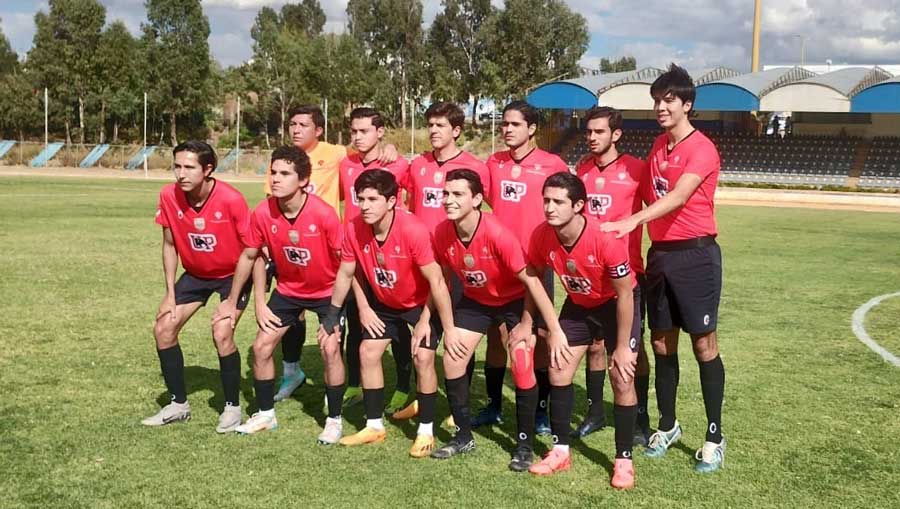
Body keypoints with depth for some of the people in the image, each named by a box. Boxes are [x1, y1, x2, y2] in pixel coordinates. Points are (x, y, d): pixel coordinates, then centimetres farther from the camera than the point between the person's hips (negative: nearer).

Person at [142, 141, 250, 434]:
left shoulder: (231, 200, -29)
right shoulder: (169, 196, -16)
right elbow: (169, 245, -2)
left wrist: (232, 302, -20)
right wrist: (170, 294, -6)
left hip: (233, 274, -5)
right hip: (195, 273, 5)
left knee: (222, 334, -22)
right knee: (163, 328, -3)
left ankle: (232, 407, -1)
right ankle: (179, 404, 13)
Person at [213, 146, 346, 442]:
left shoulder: (323, 214, -29)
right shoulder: (263, 213, -18)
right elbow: (249, 256, -1)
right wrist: (233, 301, 4)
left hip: (328, 290, -4)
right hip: (288, 289, 4)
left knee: (330, 348, -18)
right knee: (261, 347, 2)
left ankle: (334, 420, 2)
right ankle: (265, 415, 24)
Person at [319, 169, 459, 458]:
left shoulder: (413, 231, -35)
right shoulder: (354, 230, -20)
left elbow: (436, 280, -31)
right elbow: (346, 273, -3)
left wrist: (449, 329, -28)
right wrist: (332, 315, 3)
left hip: (423, 303, -5)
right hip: (384, 302, 5)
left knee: (422, 357, -16)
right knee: (368, 353, 2)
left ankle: (426, 432, 0)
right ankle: (375, 426, 18)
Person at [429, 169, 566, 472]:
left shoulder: (497, 234, -35)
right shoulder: (442, 233, -19)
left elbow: (531, 280, -30)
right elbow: (441, 277, 0)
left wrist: (556, 331, -31)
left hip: (515, 299, -5)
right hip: (475, 299, 5)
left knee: (522, 364, -16)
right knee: (451, 358, -1)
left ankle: (525, 445, 1)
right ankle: (463, 437, 17)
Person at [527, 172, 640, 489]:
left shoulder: (606, 239, -35)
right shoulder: (541, 236, -23)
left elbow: (625, 293, -24)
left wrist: (622, 346, -19)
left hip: (616, 304, -4)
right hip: (578, 305, 5)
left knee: (622, 379, -11)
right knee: (558, 369, 0)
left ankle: (623, 459, 3)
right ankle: (561, 451, 14)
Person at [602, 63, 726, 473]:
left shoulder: (701, 148, -13)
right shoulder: (658, 147, 12)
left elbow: (678, 196, -27)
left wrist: (631, 222, -38)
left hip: (695, 254, -7)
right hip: (659, 252, 7)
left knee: (703, 342, -2)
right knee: (661, 342, 11)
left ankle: (714, 437, 7)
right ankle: (667, 425, 25)